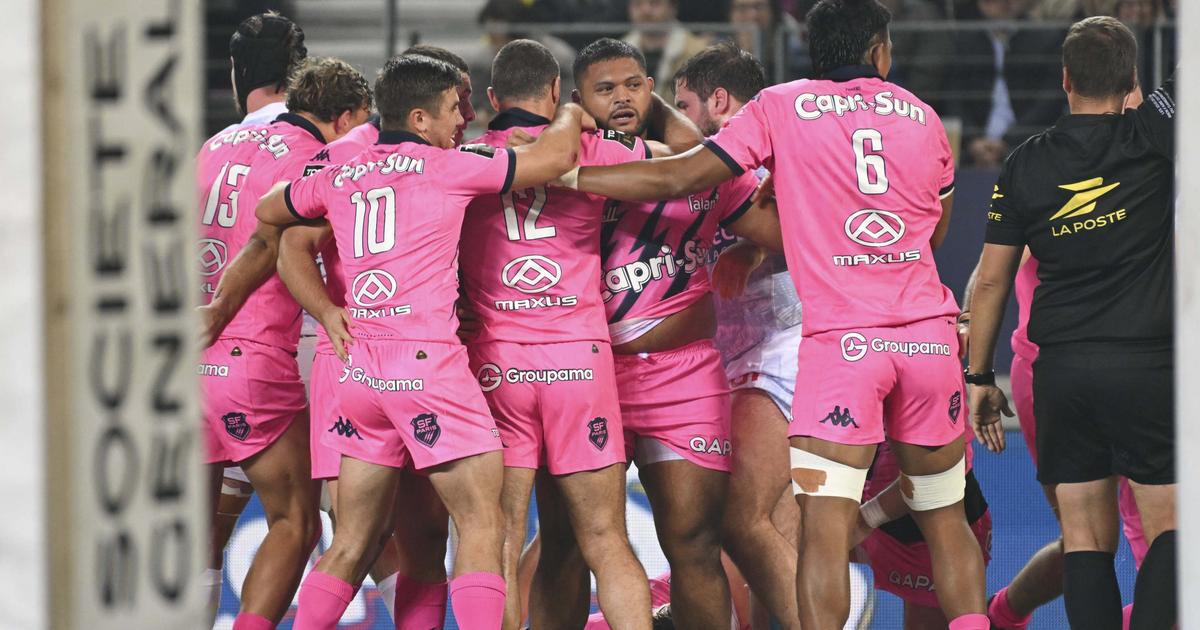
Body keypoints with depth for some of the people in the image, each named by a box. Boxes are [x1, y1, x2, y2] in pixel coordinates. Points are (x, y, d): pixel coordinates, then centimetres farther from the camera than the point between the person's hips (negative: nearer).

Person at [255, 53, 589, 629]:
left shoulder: (337, 179, 13)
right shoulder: (445, 167, -3)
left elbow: (268, 210, 32)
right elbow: (557, 155, -2)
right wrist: (570, 116, 19)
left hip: (360, 367, 6)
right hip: (427, 363, -6)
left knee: (354, 541, 13)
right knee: (482, 525, -5)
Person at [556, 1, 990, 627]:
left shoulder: (782, 107, 3)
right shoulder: (922, 117, 14)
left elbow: (681, 176, -3)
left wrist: (564, 175, 3)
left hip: (842, 337, -4)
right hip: (929, 335, 4)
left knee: (824, 526, -10)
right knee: (946, 521, 14)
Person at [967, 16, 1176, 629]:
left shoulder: (1024, 165, 6)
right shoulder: (1149, 135, -3)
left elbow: (991, 280, 9)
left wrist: (979, 377, 16)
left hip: (1059, 371, 3)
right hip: (1145, 364, -2)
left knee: (1085, 539, 6)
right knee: (1167, 528, 2)